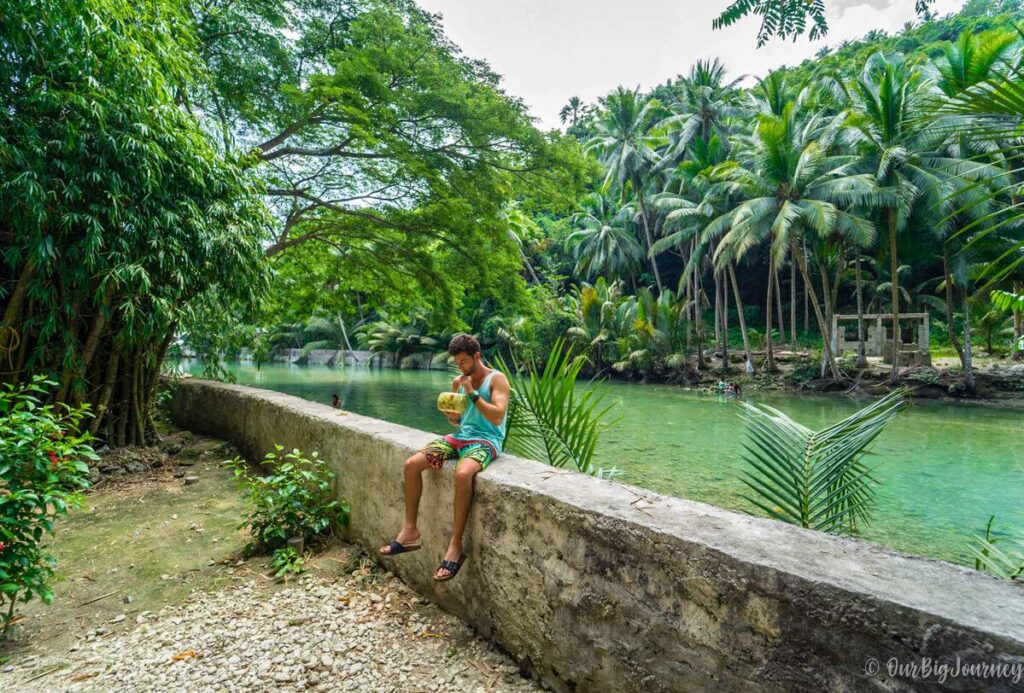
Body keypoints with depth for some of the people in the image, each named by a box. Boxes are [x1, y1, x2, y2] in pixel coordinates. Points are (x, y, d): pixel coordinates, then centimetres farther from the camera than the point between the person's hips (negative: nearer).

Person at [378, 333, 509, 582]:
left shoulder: (497, 379, -6)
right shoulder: (458, 381, 12)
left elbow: (497, 417, -18)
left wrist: (473, 394, -18)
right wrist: (449, 414, -5)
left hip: (486, 441, -7)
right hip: (460, 436, 7)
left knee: (462, 473, -38)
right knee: (412, 464, -10)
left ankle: (456, 545, -25)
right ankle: (410, 531, 1)